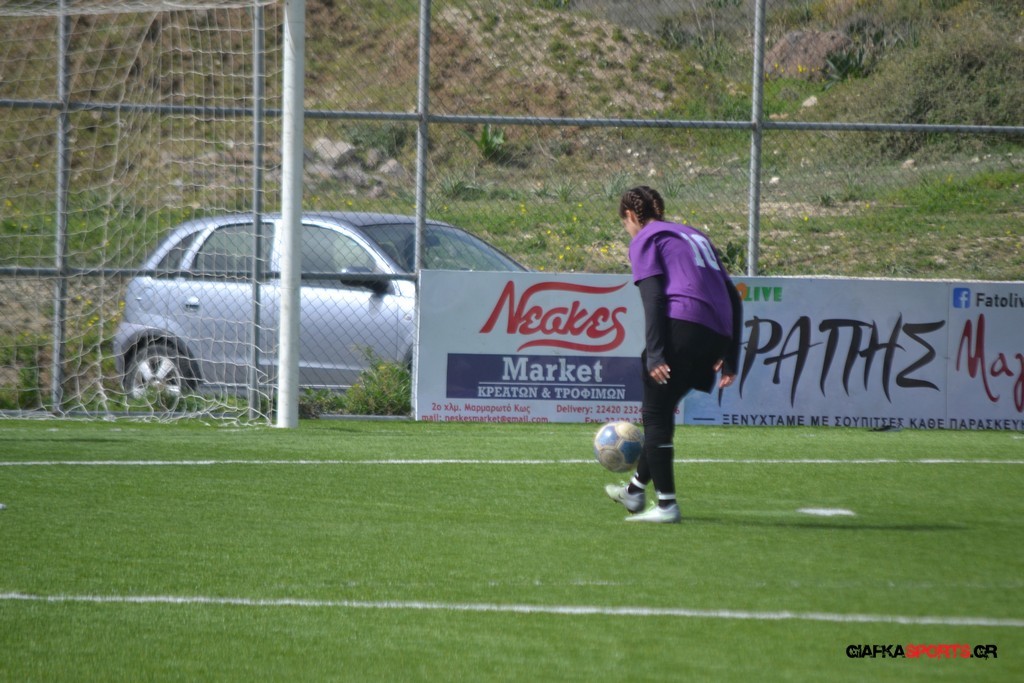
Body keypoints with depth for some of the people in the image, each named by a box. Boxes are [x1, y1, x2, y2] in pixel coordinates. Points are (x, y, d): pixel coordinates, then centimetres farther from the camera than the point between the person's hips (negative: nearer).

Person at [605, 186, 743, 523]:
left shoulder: (645, 239, 8)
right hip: (719, 334, 8)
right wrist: (730, 358, 19)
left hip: (682, 325, -8)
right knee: (660, 410, 21)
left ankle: (666, 504, -2)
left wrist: (654, 354, -15)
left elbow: (653, 298, -8)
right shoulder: (696, 236, 30)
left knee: (656, 413, 1)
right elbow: (733, 297, 23)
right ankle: (635, 491, 31)